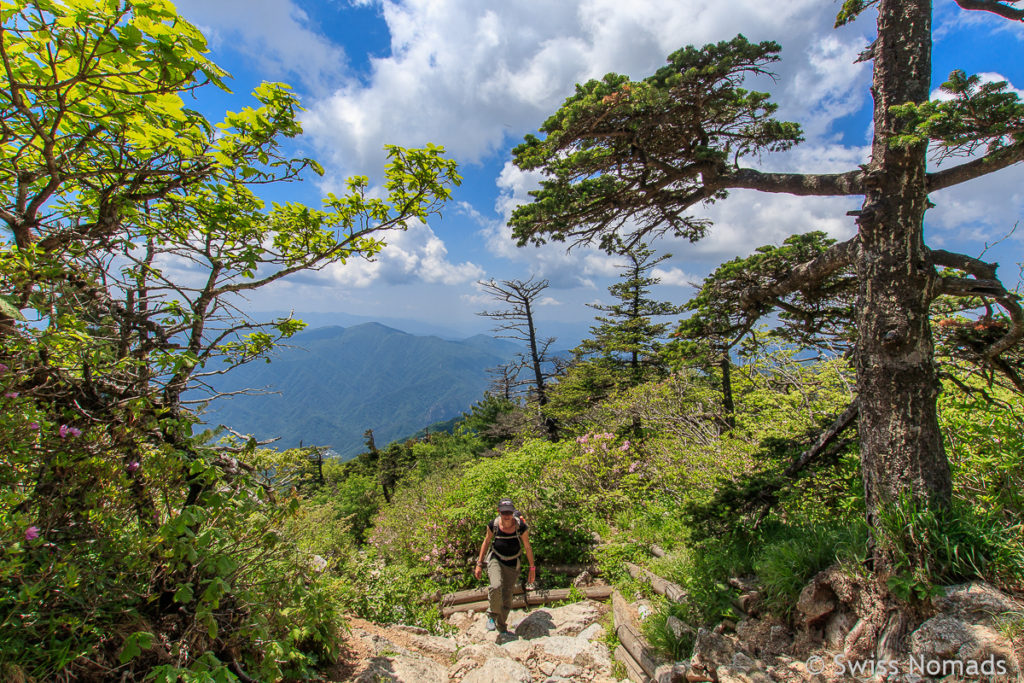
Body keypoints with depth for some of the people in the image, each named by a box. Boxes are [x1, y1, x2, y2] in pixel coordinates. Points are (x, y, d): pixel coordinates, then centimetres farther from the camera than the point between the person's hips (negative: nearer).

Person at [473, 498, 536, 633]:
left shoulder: (521, 527, -22)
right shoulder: (493, 525, -19)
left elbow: (528, 547, -9)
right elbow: (486, 542, -2)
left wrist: (532, 568, -3)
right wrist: (479, 564, 2)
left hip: (512, 564, 1)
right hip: (495, 559, 0)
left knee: (507, 598, 8)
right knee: (496, 586, -27)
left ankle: (502, 627, 34)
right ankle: (492, 615, 0)